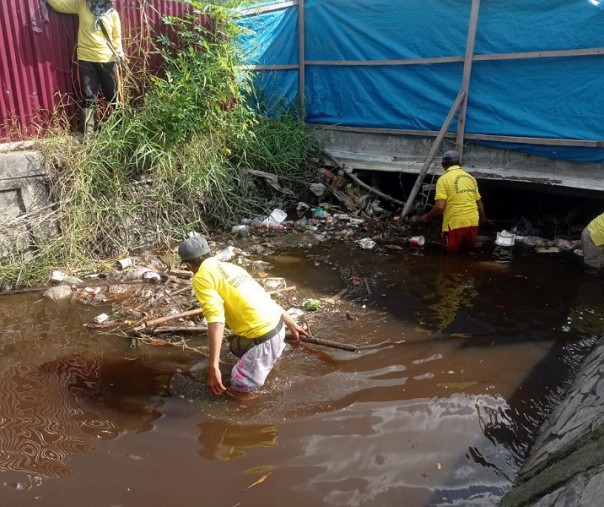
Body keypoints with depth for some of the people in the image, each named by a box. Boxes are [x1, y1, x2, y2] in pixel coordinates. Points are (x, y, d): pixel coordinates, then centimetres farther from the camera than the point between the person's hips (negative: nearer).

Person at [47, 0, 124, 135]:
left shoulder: (112, 13, 3)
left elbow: (116, 36, 8)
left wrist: (119, 52, -9)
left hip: (107, 60, 0)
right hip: (86, 60, 0)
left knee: (113, 94, 9)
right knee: (88, 97, 1)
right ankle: (88, 132, 7)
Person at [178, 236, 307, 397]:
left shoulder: (201, 277, -8)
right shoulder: (230, 267, 16)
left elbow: (216, 320, -22)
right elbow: (267, 298, 20)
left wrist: (213, 368, -25)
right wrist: (291, 325, 28)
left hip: (264, 339, -9)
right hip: (277, 326, 9)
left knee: (236, 391, 5)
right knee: (236, 346, 34)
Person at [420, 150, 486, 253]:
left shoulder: (443, 179, -6)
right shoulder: (470, 178, 11)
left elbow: (439, 206, -16)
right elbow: (479, 203, 16)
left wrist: (427, 217, 1)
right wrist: (482, 219, 34)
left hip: (455, 224, -5)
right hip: (472, 222, 5)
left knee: (450, 251, 15)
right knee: (469, 248, 27)